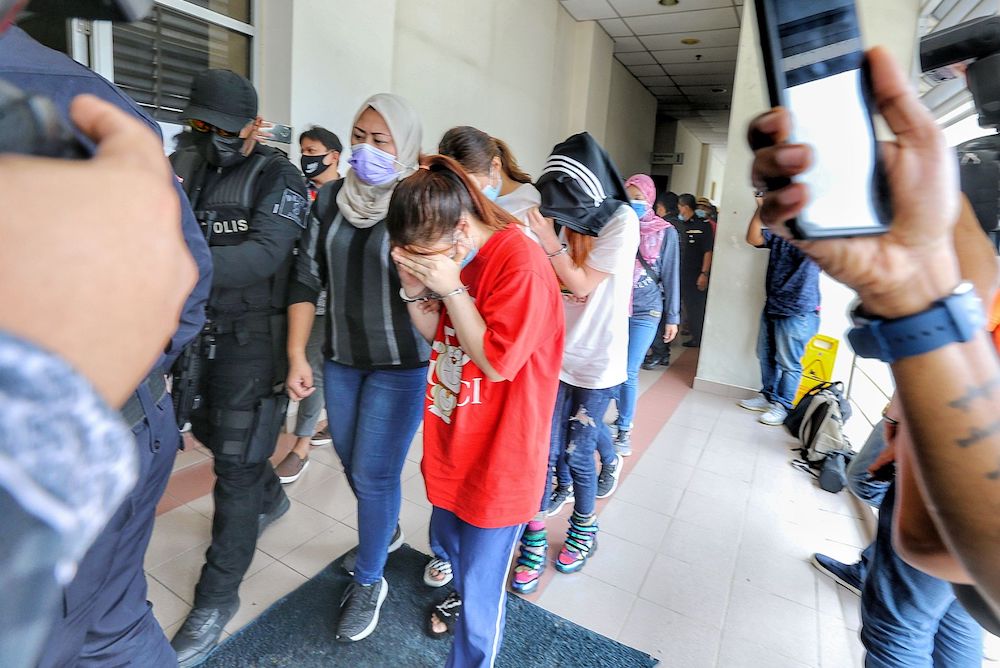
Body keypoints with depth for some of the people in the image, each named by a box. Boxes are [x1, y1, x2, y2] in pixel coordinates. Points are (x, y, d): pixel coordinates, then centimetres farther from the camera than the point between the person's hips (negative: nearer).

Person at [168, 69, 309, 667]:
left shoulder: (278, 177, -10)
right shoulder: (184, 167, 8)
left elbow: (265, 253, -25)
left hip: (251, 338, -7)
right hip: (194, 331, 7)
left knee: (235, 465, 0)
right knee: (209, 429, 24)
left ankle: (218, 596, 18)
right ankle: (271, 498, 52)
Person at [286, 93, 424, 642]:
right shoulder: (331, 197, 2)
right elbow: (308, 277, 3)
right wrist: (297, 356, 1)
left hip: (400, 363, -5)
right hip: (341, 358, 5)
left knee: (374, 473, 1)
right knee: (350, 461, 19)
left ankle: (369, 582, 27)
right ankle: (386, 531, 48)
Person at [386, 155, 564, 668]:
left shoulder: (521, 264, -24)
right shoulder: (451, 256, 0)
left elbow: (496, 362, -24)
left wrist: (451, 288, -27)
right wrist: (415, 291, -11)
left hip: (497, 457, -8)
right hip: (453, 443, 8)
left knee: (480, 592, 7)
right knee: (447, 535, 31)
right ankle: (463, 592, 61)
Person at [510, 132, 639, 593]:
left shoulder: (621, 221, -12)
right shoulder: (573, 218, 3)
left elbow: (582, 284, -14)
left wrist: (549, 241, -20)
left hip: (596, 362, -4)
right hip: (558, 354, 4)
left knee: (577, 453, 8)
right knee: (545, 450, 5)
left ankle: (585, 526, 36)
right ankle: (534, 538, 23)